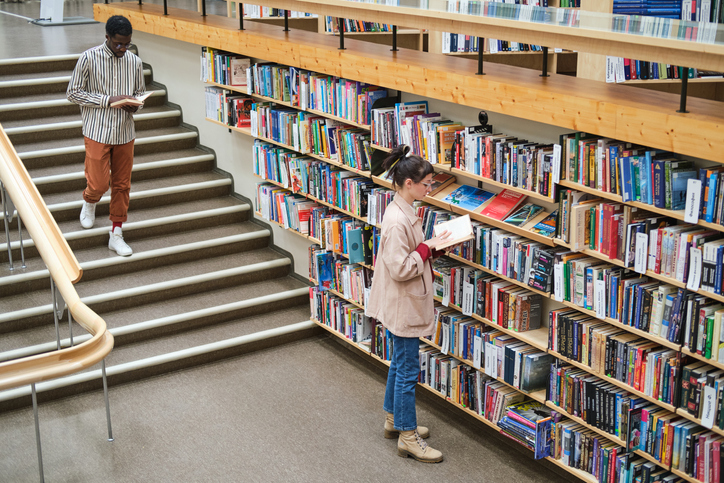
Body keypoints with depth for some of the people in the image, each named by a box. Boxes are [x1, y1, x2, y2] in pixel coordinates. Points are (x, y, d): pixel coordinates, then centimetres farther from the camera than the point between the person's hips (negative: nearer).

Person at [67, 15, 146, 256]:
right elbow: (73, 93, -8)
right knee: (98, 184, -4)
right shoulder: (89, 58, -10)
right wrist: (108, 100, -18)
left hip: (125, 133, 4)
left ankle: (116, 234, 19)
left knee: (122, 185, 8)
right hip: (98, 132, -4)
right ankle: (89, 203, 33)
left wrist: (135, 105, -9)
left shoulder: (135, 62, 2)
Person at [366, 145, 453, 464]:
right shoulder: (397, 220, -25)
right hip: (402, 305, -10)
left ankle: (394, 420, 36)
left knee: (400, 363, 21)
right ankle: (407, 437, 10)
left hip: (406, 303, 10)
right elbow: (400, 268, -27)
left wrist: (434, 246, 1)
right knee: (408, 369, -1)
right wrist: (429, 247, -18)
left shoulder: (404, 212, 6)